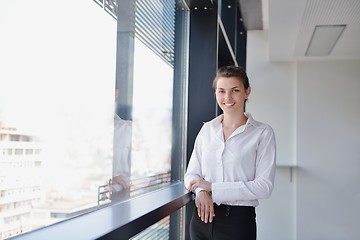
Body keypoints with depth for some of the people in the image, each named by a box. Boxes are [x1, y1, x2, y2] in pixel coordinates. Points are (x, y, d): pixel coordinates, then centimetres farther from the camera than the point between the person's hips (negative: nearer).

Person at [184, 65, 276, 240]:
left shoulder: (262, 133, -6)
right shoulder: (207, 129, 5)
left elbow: (264, 186, -12)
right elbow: (191, 173, 7)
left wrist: (213, 187, -16)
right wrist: (201, 191, -15)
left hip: (238, 219, -3)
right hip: (202, 217, 3)